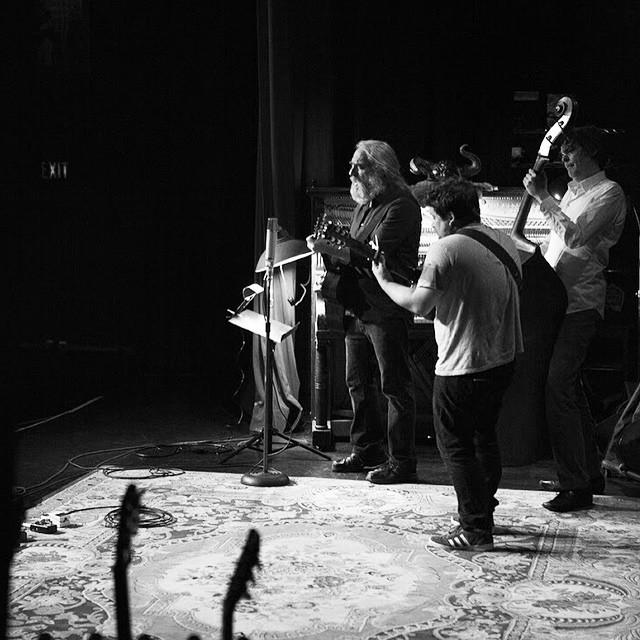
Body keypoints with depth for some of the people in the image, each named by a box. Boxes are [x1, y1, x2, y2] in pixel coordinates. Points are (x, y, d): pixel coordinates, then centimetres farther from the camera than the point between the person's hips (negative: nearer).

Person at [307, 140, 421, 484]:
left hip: (385, 310, -9)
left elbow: (373, 255, -21)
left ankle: (402, 461, 3)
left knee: (395, 387, -3)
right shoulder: (363, 207, 18)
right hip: (357, 310, 9)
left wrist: (330, 249, -16)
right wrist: (330, 252, 0)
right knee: (358, 382, 15)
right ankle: (366, 451, 27)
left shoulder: (401, 207, -11)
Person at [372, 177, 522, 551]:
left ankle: (475, 530, 3)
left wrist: (383, 280, -4)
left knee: (455, 446, 2)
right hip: (503, 359, 8)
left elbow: (419, 305, -19)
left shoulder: (446, 249, -17)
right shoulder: (505, 242, 8)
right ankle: (484, 514, 33)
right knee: (485, 437, 22)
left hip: (463, 365, -8)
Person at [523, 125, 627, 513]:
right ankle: (589, 473, 25)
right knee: (569, 389, 14)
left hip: (581, 304, -9)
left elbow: (575, 236, -20)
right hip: (559, 300, 9)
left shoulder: (609, 193, -7)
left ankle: (577, 486, -9)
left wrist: (543, 196, -16)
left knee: (559, 390, -14)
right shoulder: (574, 191, 21)